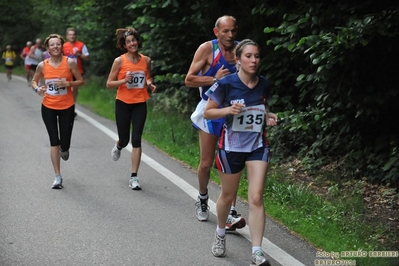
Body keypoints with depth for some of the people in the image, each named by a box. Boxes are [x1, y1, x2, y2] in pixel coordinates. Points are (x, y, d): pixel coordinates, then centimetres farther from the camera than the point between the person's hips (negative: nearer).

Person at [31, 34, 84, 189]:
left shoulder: (69, 62, -8)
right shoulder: (42, 65, -4)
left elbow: (81, 81, -2)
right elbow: (34, 81, 12)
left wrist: (67, 83, -20)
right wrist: (37, 89, -11)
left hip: (67, 107, -1)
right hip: (48, 108, 1)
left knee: (64, 144, 1)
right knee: (54, 142, -2)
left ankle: (64, 149, 42)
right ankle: (58, 177, 5)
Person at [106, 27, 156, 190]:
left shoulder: (146, 60, 1)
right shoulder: (119, 61, -7)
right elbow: (109, 84, -5)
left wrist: (150, 84, -4)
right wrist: (124, 80, -21)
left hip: (140, 104, 1)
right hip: (123, 103, -1)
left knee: (136, 140, -5)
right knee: (124, 140, 9)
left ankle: (134, 177, 0)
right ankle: (118, 147, 49)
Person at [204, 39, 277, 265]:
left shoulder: (264, 85, -2)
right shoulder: (226, 84, -14)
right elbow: (207, 112, -6)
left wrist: (269, 117, -4)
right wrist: (228, 110, -23)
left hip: (258, 146, 2)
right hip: (231, 147, -2)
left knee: (256, 198, -9)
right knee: (228, 195, 14)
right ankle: (221, 233, 43)